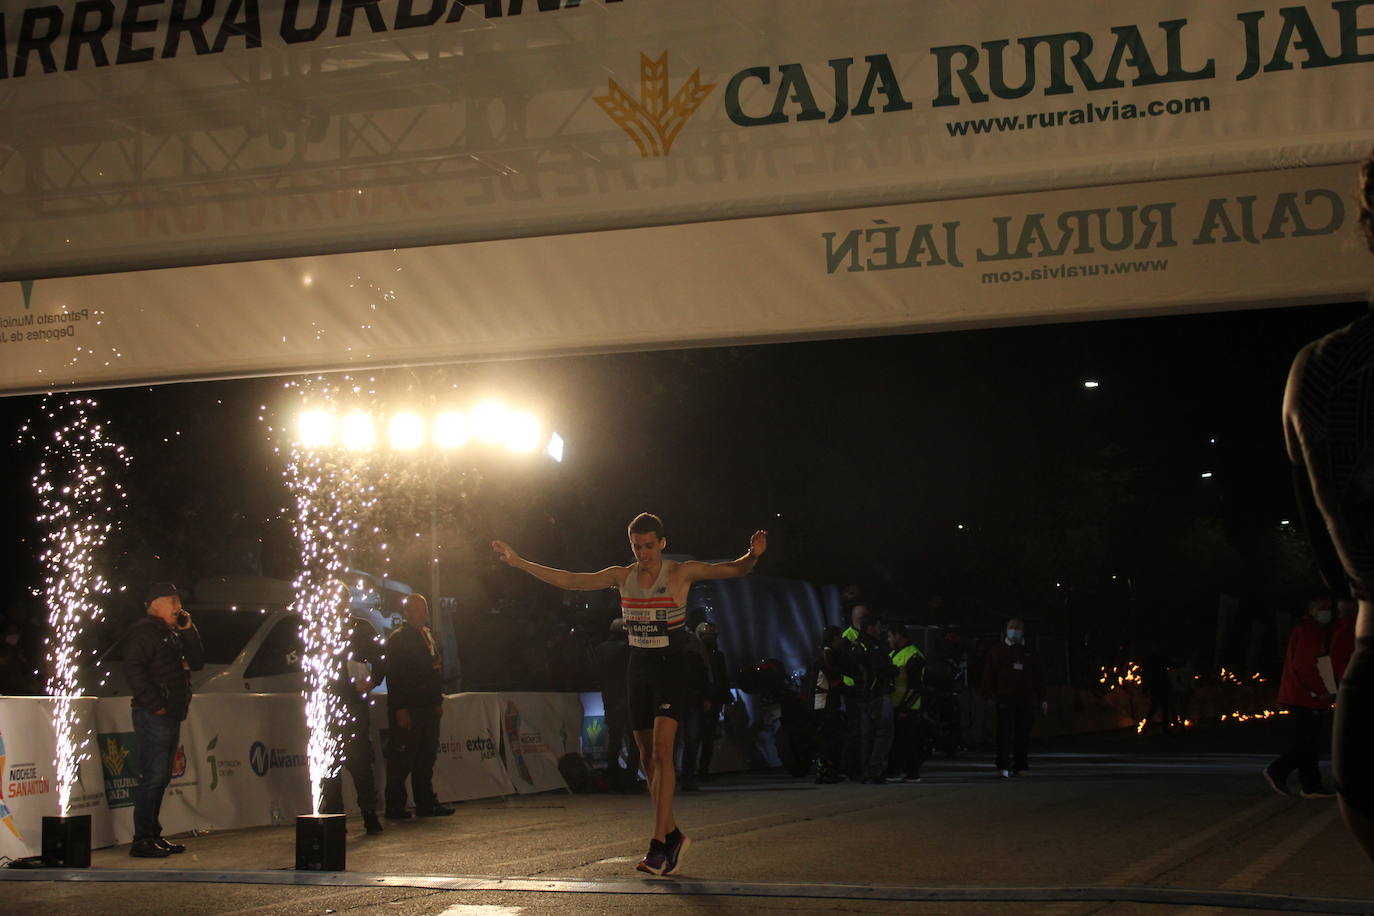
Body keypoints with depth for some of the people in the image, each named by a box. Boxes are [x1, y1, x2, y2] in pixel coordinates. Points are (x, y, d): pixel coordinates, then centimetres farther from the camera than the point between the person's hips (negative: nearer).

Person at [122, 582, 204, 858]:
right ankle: (142, 840, -11)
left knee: (161, 778, 12)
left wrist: (189, 630, 8)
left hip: (172, 715, 10)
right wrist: (154, 705, -19)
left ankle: (153, 835, 19)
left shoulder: (173, 634, 22)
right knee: (153, 776, -12)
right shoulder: (143, 631, -7)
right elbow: (134, 670, -17)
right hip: (153, 717, -10)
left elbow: (197, 662, 19)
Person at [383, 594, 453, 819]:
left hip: (428, 708, 8)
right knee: (401, 759, -4)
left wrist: (438, 700, 15)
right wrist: (400, 709, -18)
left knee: (426, 758, 10)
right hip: (407, 710, -8)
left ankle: (426, 803, 15)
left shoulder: (429, 636, 18)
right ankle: (395, 807, 1)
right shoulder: (398, 638, -7)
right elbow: (394, 676, -13)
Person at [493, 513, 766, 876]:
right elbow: (567, 580, 8)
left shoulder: (681, 573, -7)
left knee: (661, 751, -18)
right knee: (647, 757, 8)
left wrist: (752, 557, -39)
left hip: (670, 667, -5)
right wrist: (519, 562, 4)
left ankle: (659, 845, -20)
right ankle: (672, 834, 22)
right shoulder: (621, 576, 6)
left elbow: (733, 570, -17)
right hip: (638, 667, 5)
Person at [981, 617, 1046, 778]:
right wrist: (989, 694, -6)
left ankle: (1020, 766, 11)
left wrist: (1041, 698, 12)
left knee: (1023, 734, 4)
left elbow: (1038, 677, 19)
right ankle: (1004, 767, -14)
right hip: (1005, 698, -3)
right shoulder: (997, 651, 9)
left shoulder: (1030, 654, 18)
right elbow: (988, 673, 4)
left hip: (1026, 699, 3)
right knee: (1005, 732, -11)